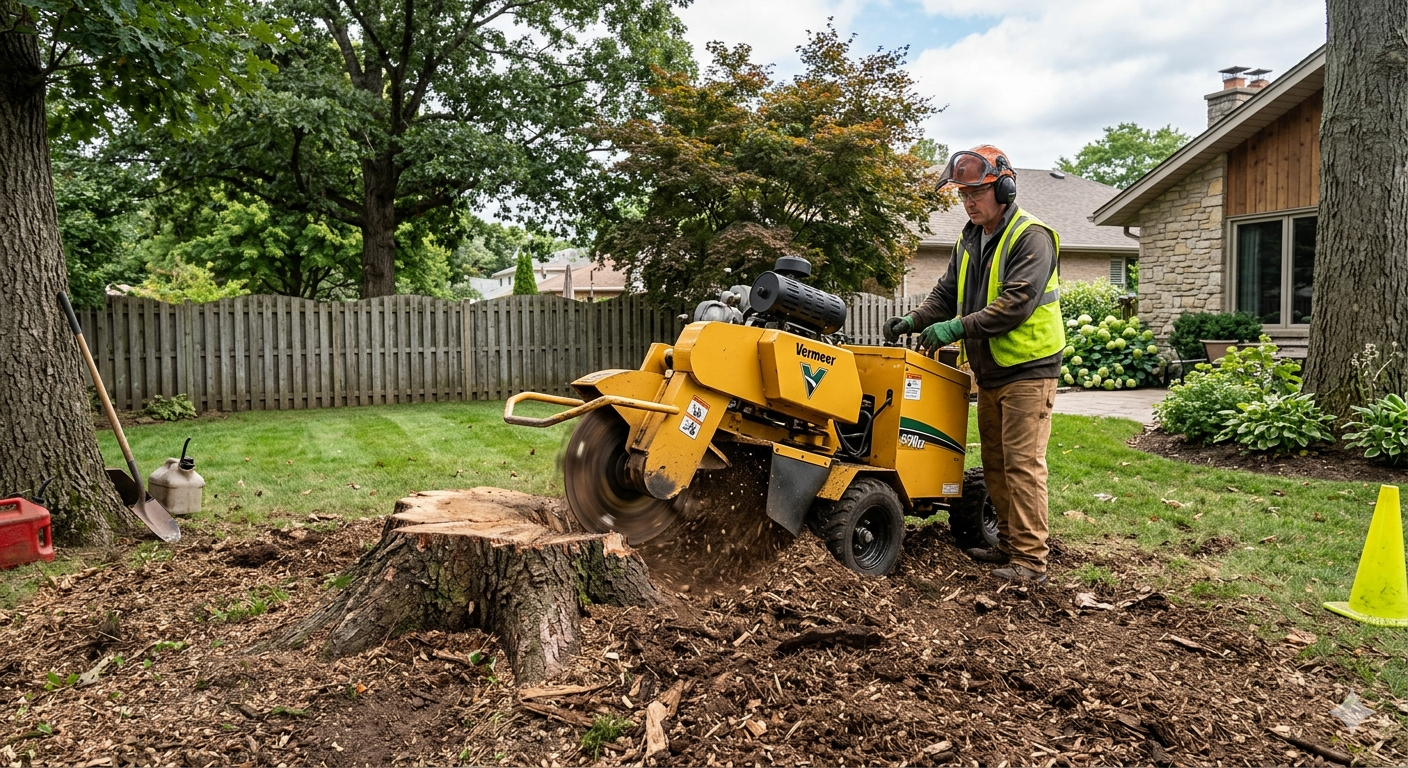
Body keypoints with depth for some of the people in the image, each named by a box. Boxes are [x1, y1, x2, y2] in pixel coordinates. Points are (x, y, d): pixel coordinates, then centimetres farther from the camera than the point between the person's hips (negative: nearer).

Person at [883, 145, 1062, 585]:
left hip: (1027, 368, -9)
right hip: (989, 370, 9)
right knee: (995, 464, 14)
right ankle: (1009, 544, 25)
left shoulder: (1031, 237, -13)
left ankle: (1031, 561, -6)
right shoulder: (970, 239, 13)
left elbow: (1017, 302, -23)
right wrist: (914, 321, -3)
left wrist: (959, 327, -27)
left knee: (1022, 463, -10)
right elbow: (948, 294, 14)